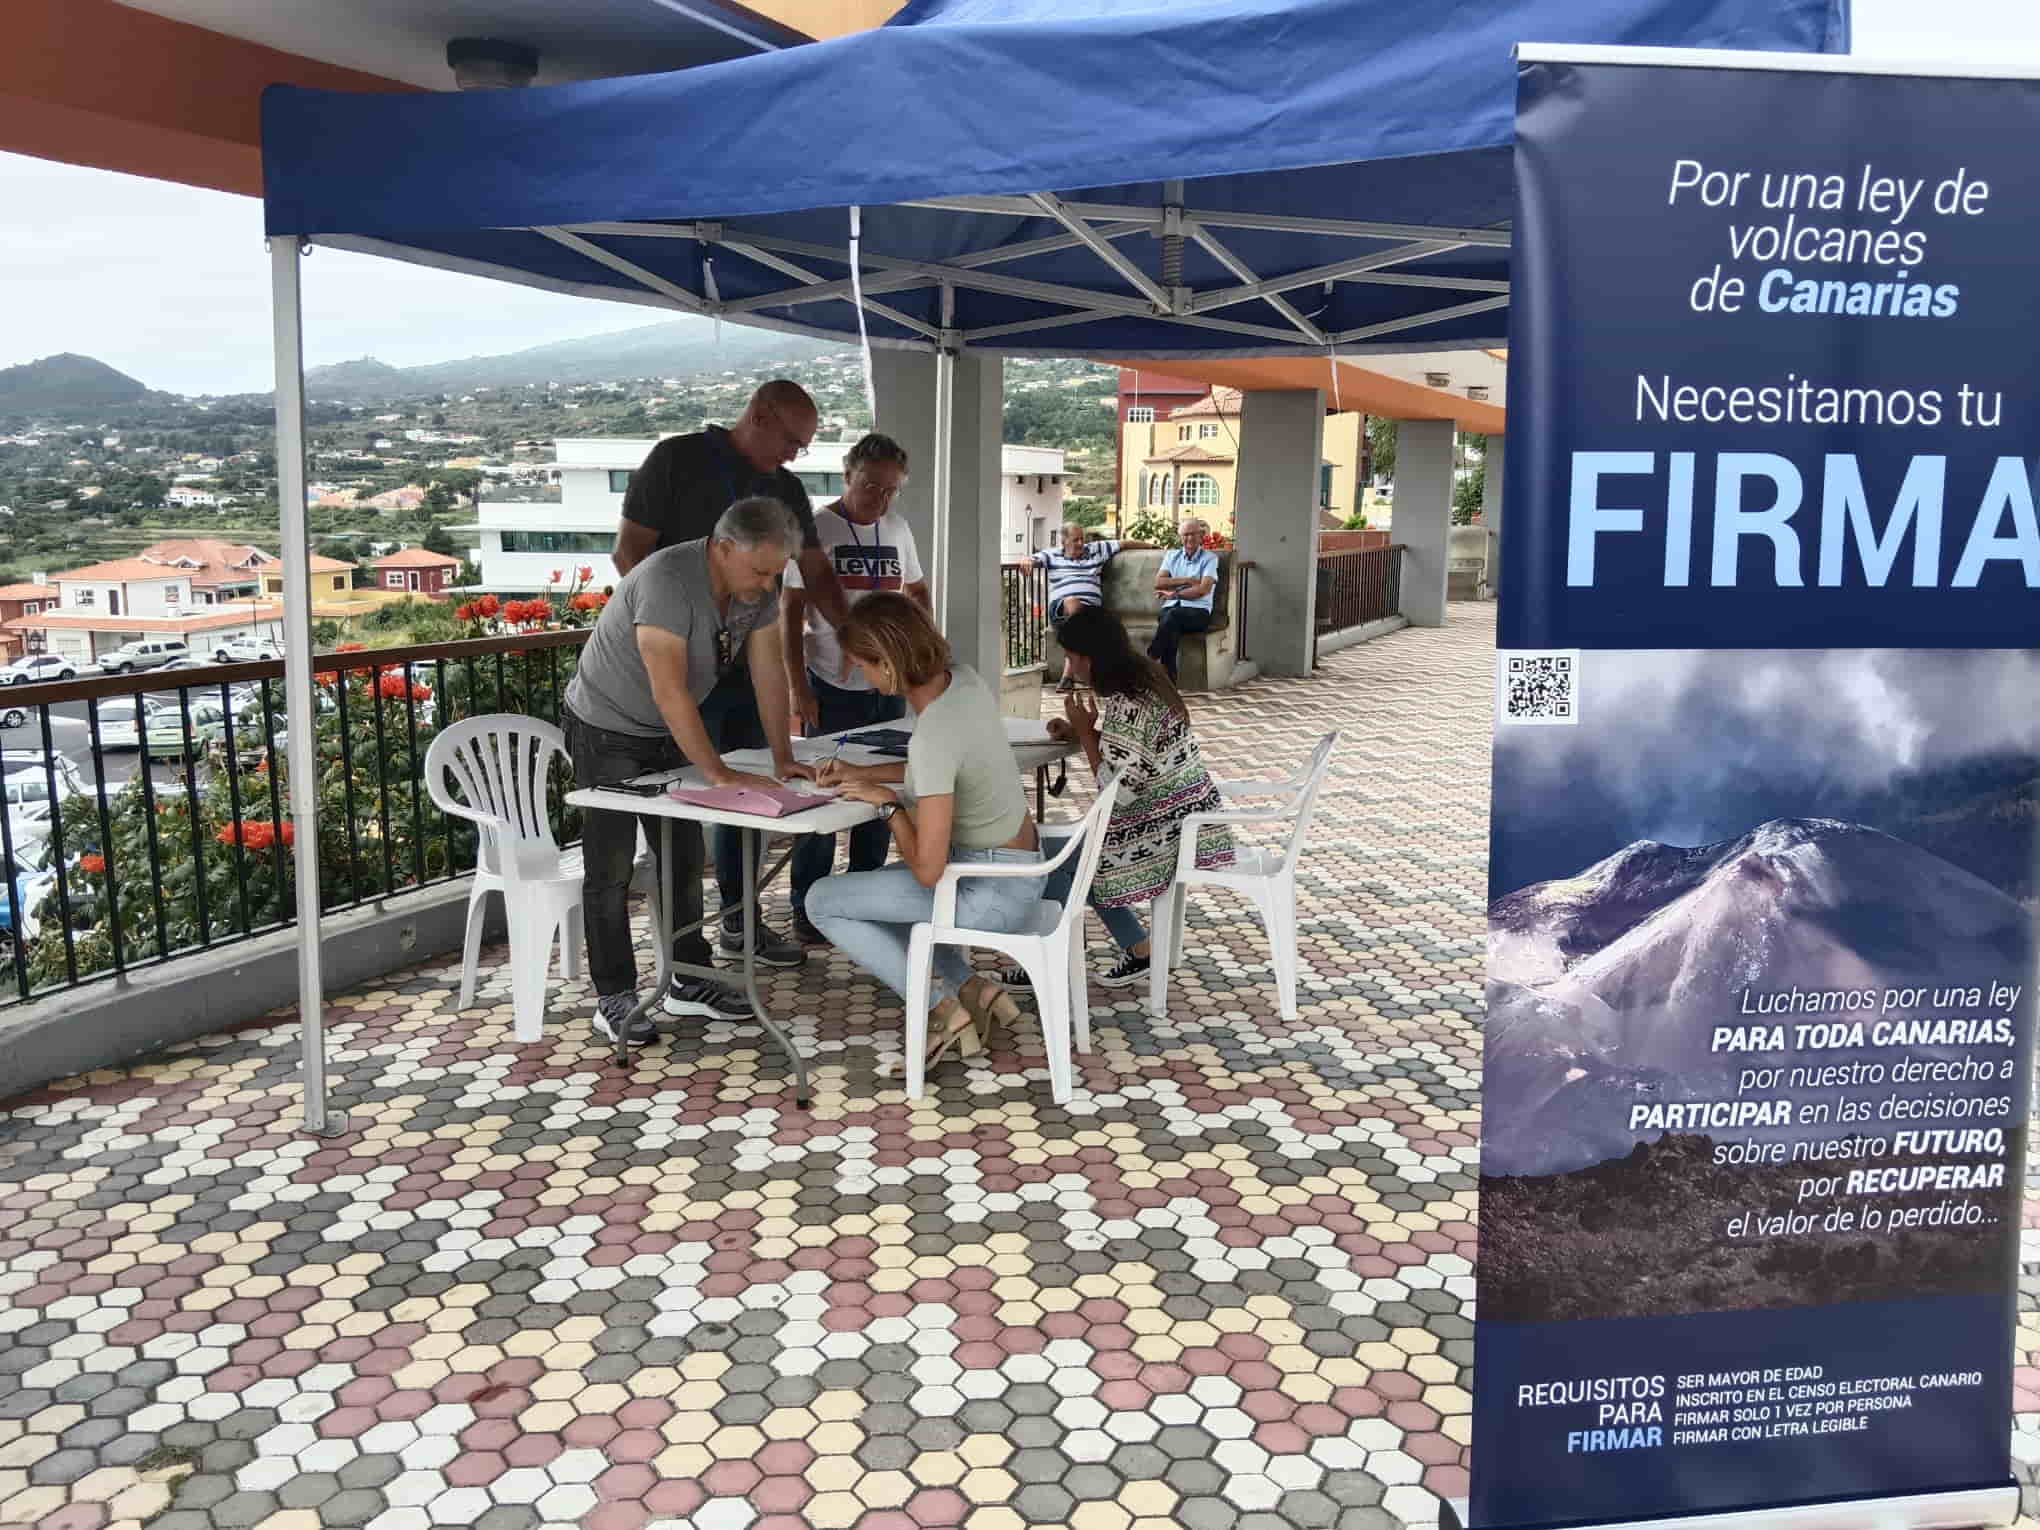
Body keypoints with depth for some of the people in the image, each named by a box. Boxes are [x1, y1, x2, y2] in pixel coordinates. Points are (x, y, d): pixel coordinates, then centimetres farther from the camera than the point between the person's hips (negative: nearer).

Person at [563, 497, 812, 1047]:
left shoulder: (759, 587, -9)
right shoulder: (666, 580, -33)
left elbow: (768, 674, -3)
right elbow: (669, 691, -35)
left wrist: (783, 758, -9)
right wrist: (718, 772, -33)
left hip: (668, 733, 8)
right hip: (607, 731, -7)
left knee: (685, 855, 9)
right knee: (611, 867, -3)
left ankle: (689, 983, 19)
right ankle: (614, 999, 6)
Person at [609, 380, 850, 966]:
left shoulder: (785, 488, 12)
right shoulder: (678, 460, -6)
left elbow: (816, 573, 14)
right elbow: (628, 552, -8)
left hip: (752, 660, 7)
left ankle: (738, 918, 26)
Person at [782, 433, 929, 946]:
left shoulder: (897, 528, 10)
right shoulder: (816, 529, -7)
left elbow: (918, 590, 26)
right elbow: (790, 611, -8)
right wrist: (798, 687, -13)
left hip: (888, 686, 6)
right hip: (832, 689, -5)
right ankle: (807, 911, 11)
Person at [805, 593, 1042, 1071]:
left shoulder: (933, 736, -31)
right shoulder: (961, 676, -6)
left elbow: (927, 870, -27)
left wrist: (889, 803, -12)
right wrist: (862, 773, 9)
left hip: (991, 892, -9)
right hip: (1020, 867, 9)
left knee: (822, 901, 1)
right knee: (870, 895, 28)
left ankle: (940, 1008, 5)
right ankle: (973, 990, 16)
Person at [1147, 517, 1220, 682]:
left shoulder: (1209, 558, 9)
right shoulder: (1171, 555, 21)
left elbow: (1203, 589, -5)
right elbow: (1158, 582, 7)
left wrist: (1174, 594, -5)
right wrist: (1187, 580, -3)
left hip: (1198, 612, -2)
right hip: (1170, 609, 2)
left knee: (1172, 614, -38)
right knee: (1172, 628, -35)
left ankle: (1151, 660, -35)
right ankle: (1169, 684, -42)